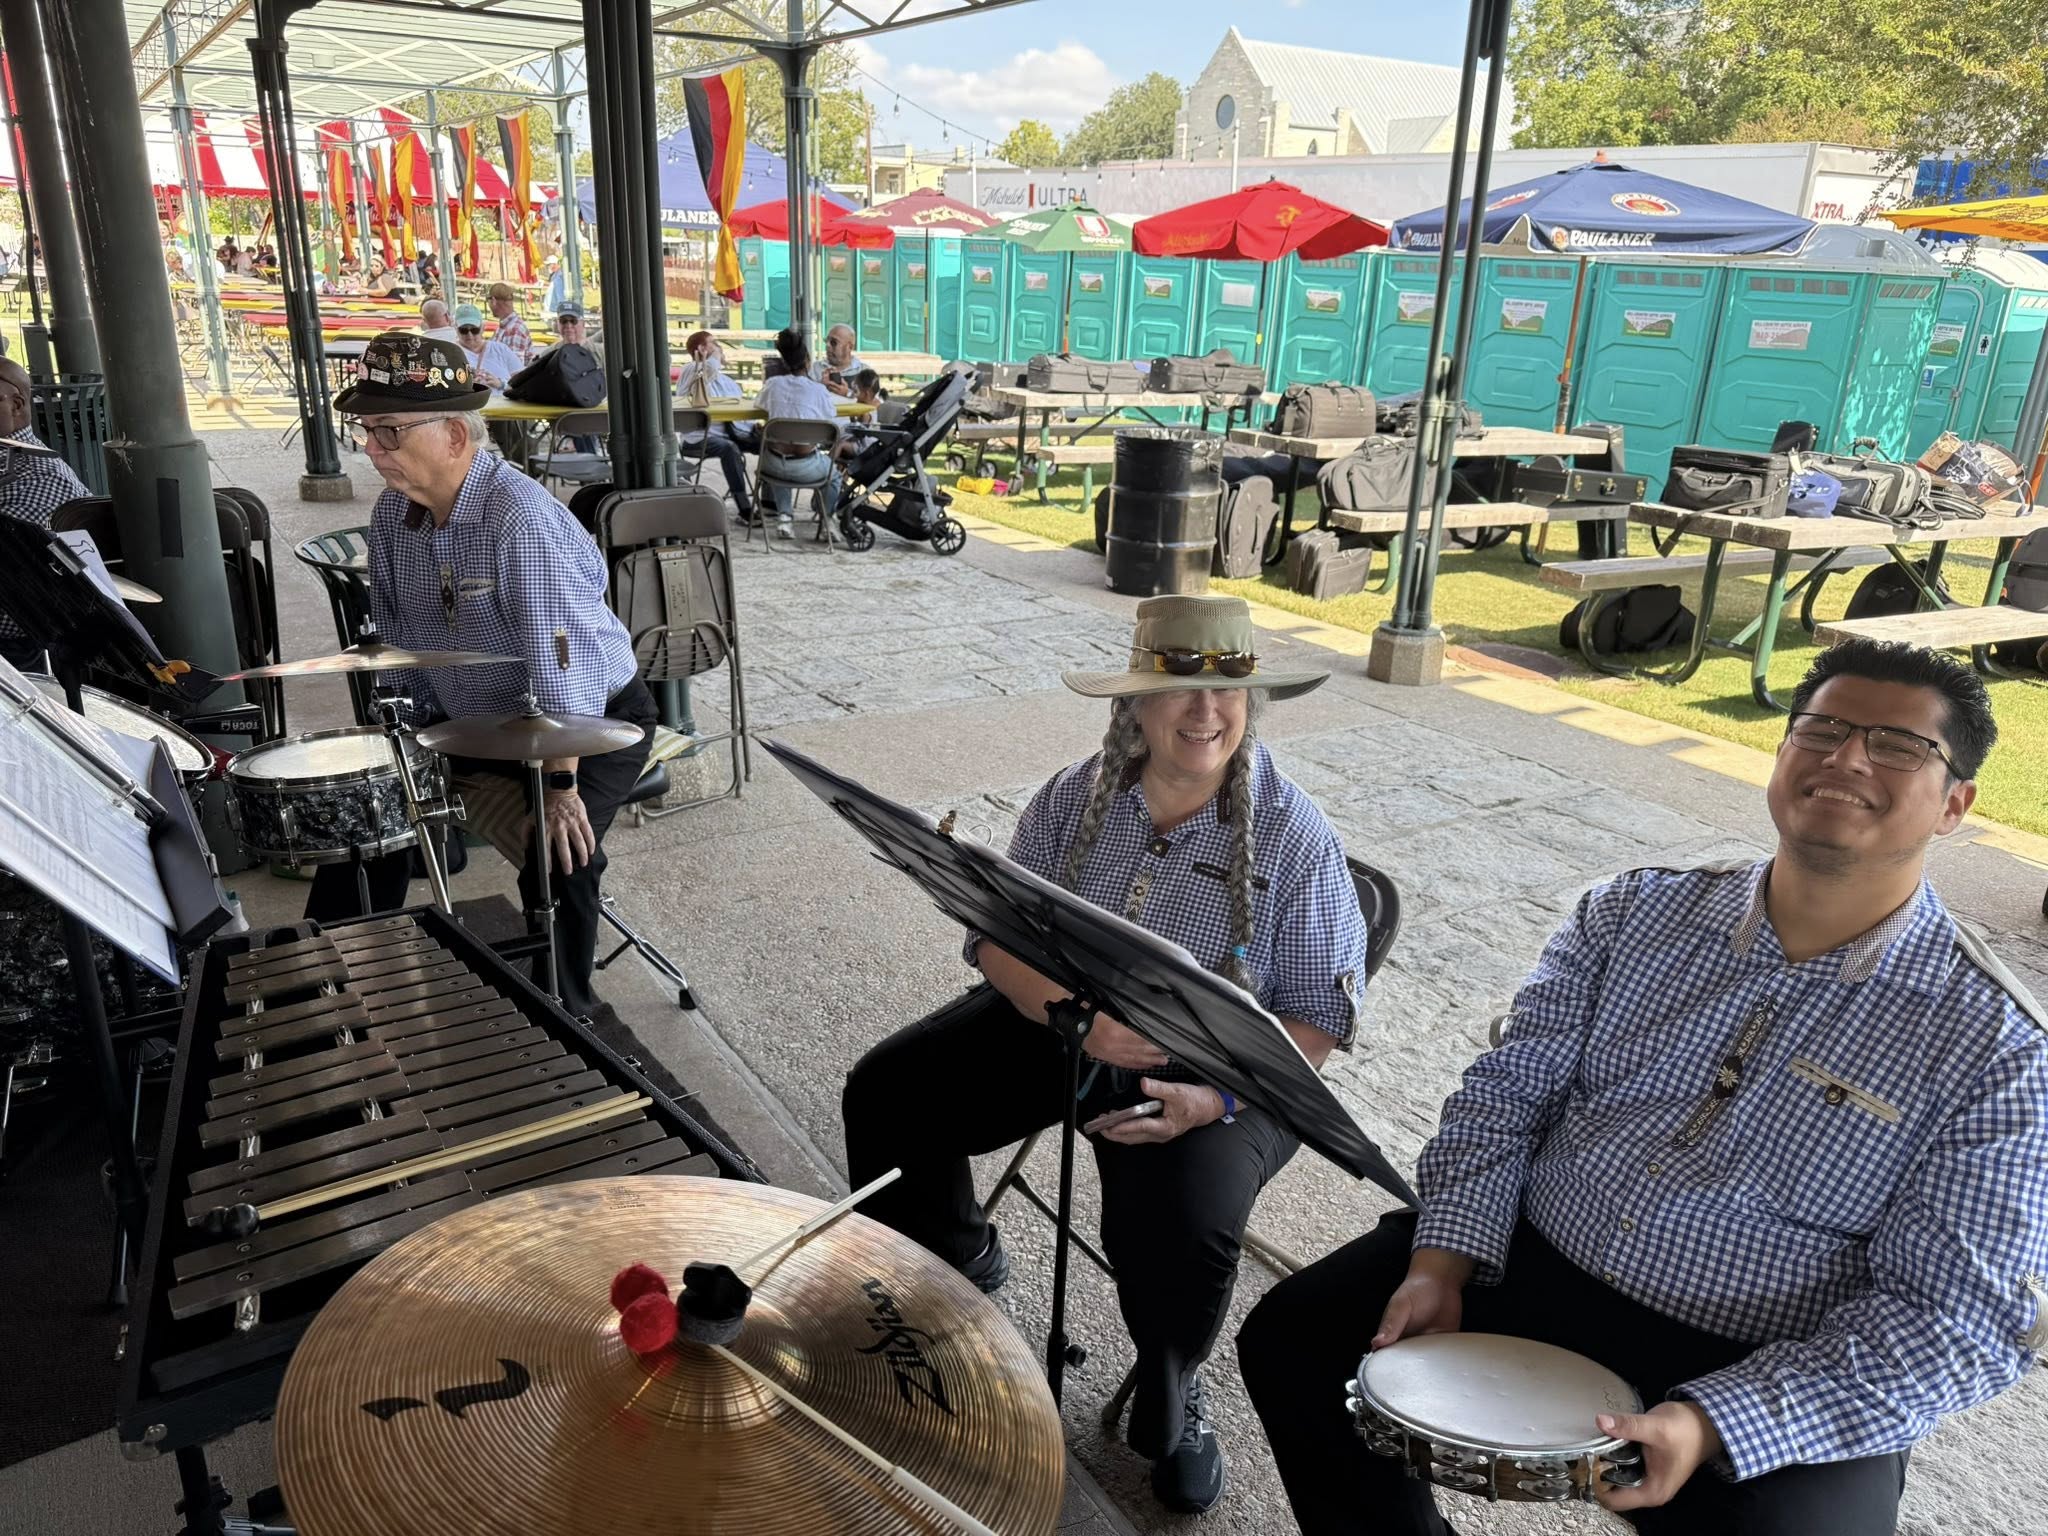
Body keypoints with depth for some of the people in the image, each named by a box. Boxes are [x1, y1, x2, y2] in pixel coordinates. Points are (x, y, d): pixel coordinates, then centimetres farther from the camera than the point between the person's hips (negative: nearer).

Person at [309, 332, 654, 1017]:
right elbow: (395, 637, 7)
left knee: (558, 856, -25)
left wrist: (560, 783, -31)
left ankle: (562, 1014, 0)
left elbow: (557, 658, -32)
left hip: (592, 720, -7)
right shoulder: (393, 512, -4)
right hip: (465, 719, 8)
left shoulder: (521, 516, -29)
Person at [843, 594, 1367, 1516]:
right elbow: (998, 935, -4)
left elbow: (1317, 1019, -13)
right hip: (1056, 1020, 4)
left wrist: (1213, 1096, -28)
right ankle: (954, 1263, 27)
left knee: (1177, 1217, -29)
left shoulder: (1292, 837, -16)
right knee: (887, 1094, -5)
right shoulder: (1077, 798, -6)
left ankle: (1170, 1405, 8)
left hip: (1221, 1070, -4)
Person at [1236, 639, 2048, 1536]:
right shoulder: (1635, 914, -1)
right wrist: (1442, 1265, -13)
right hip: (1521, 1267, 3)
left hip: (1776, 1390, -2)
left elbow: (1963, 1320, -12)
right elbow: (1506, 1093, 1)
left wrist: (1711, 1423, -23)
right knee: (1293, 1339, -7)